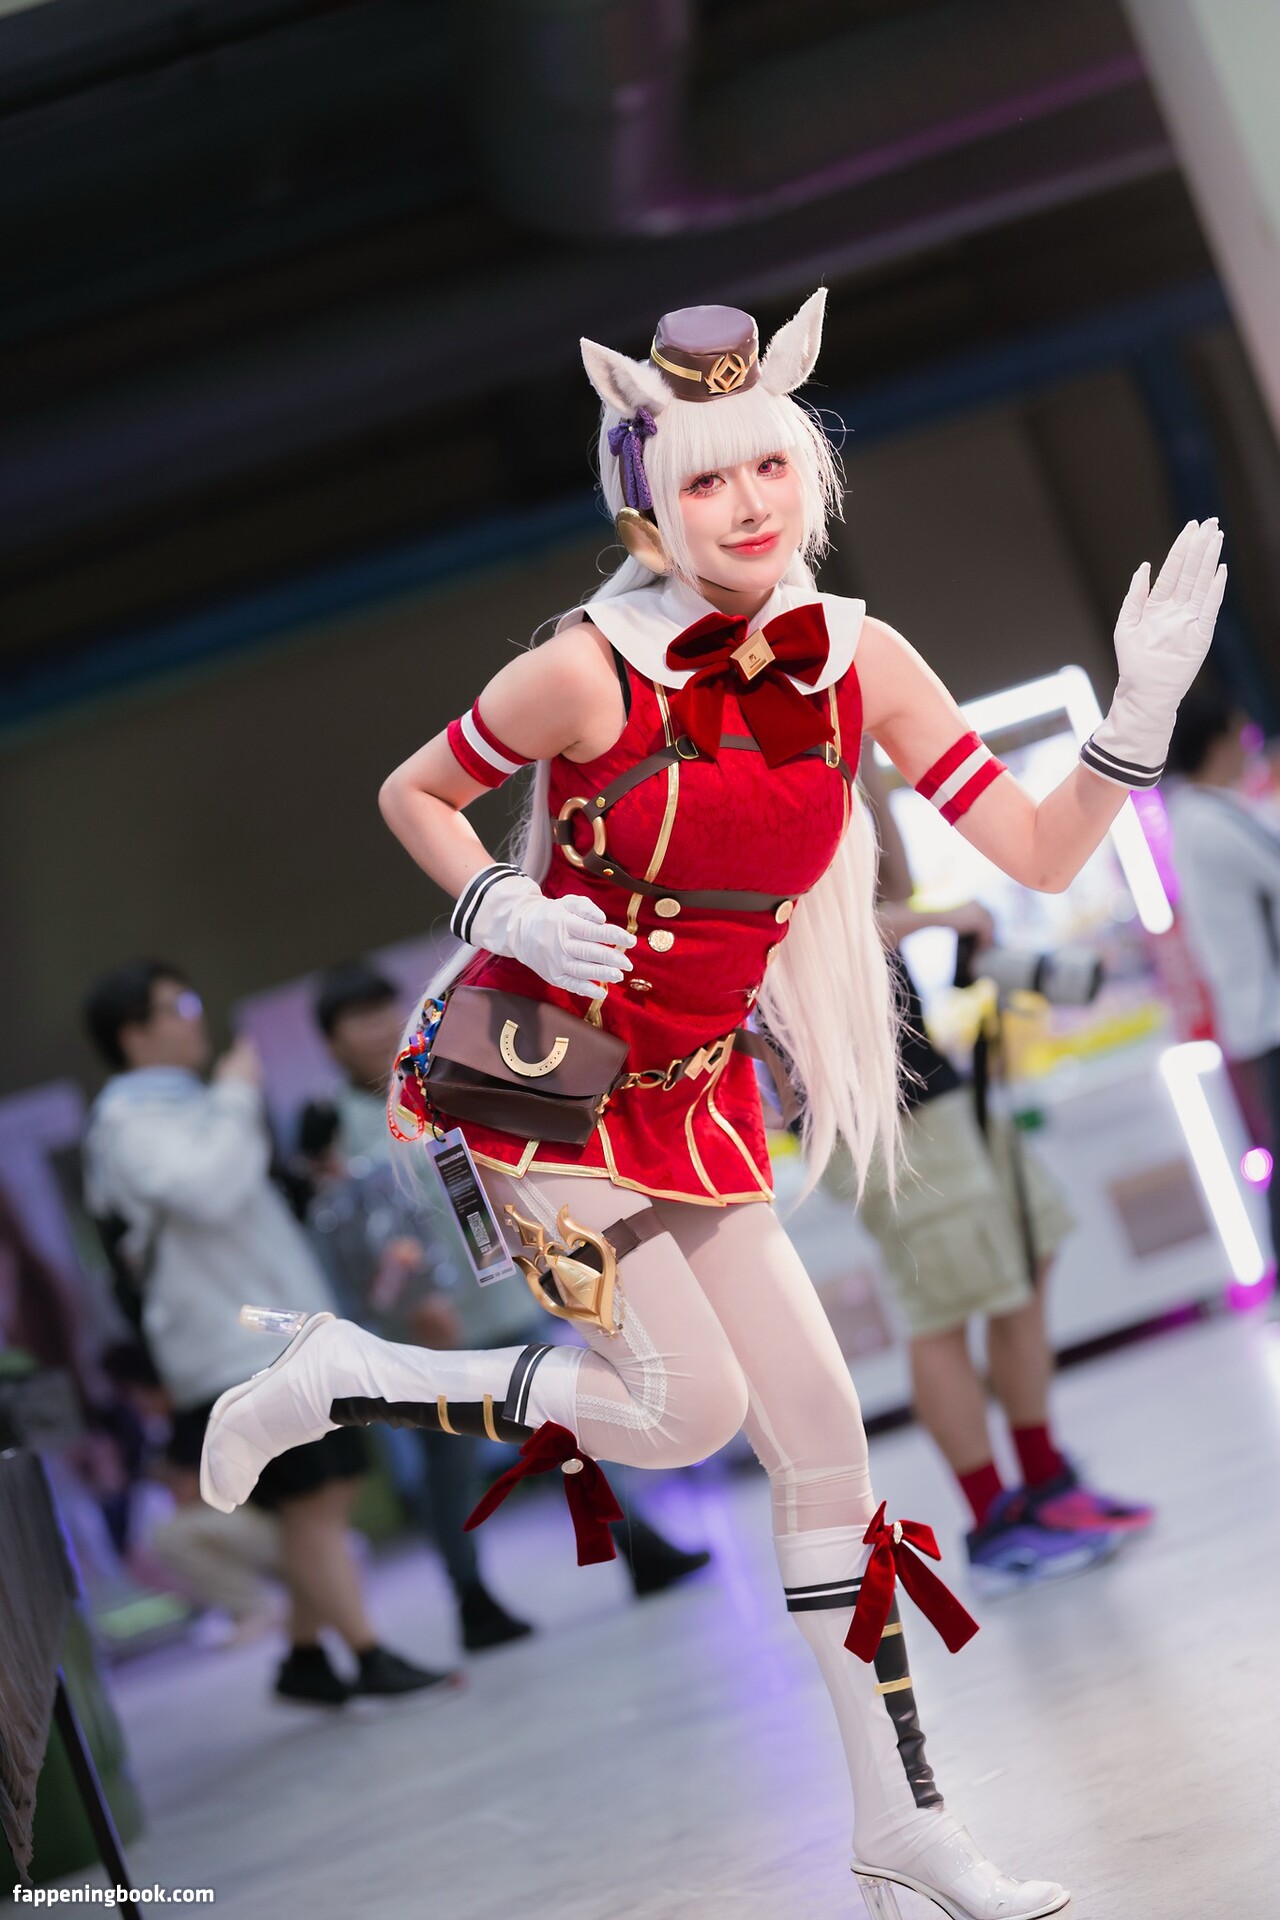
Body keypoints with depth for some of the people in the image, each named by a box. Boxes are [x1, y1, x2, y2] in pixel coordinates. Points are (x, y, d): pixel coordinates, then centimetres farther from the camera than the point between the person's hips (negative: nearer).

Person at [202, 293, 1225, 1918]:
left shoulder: (863, 665, -4)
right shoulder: (590, 671, -16)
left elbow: (1042, 853, -4)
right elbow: (413, 792, 0)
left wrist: (1144, 710, -18)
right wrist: (504, 905, -16)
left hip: (697, 1099, 5)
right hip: (538, 1075, -5)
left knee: (819, 1426, 4)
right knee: (688, 1405, -12)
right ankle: (330, 1383, 9)